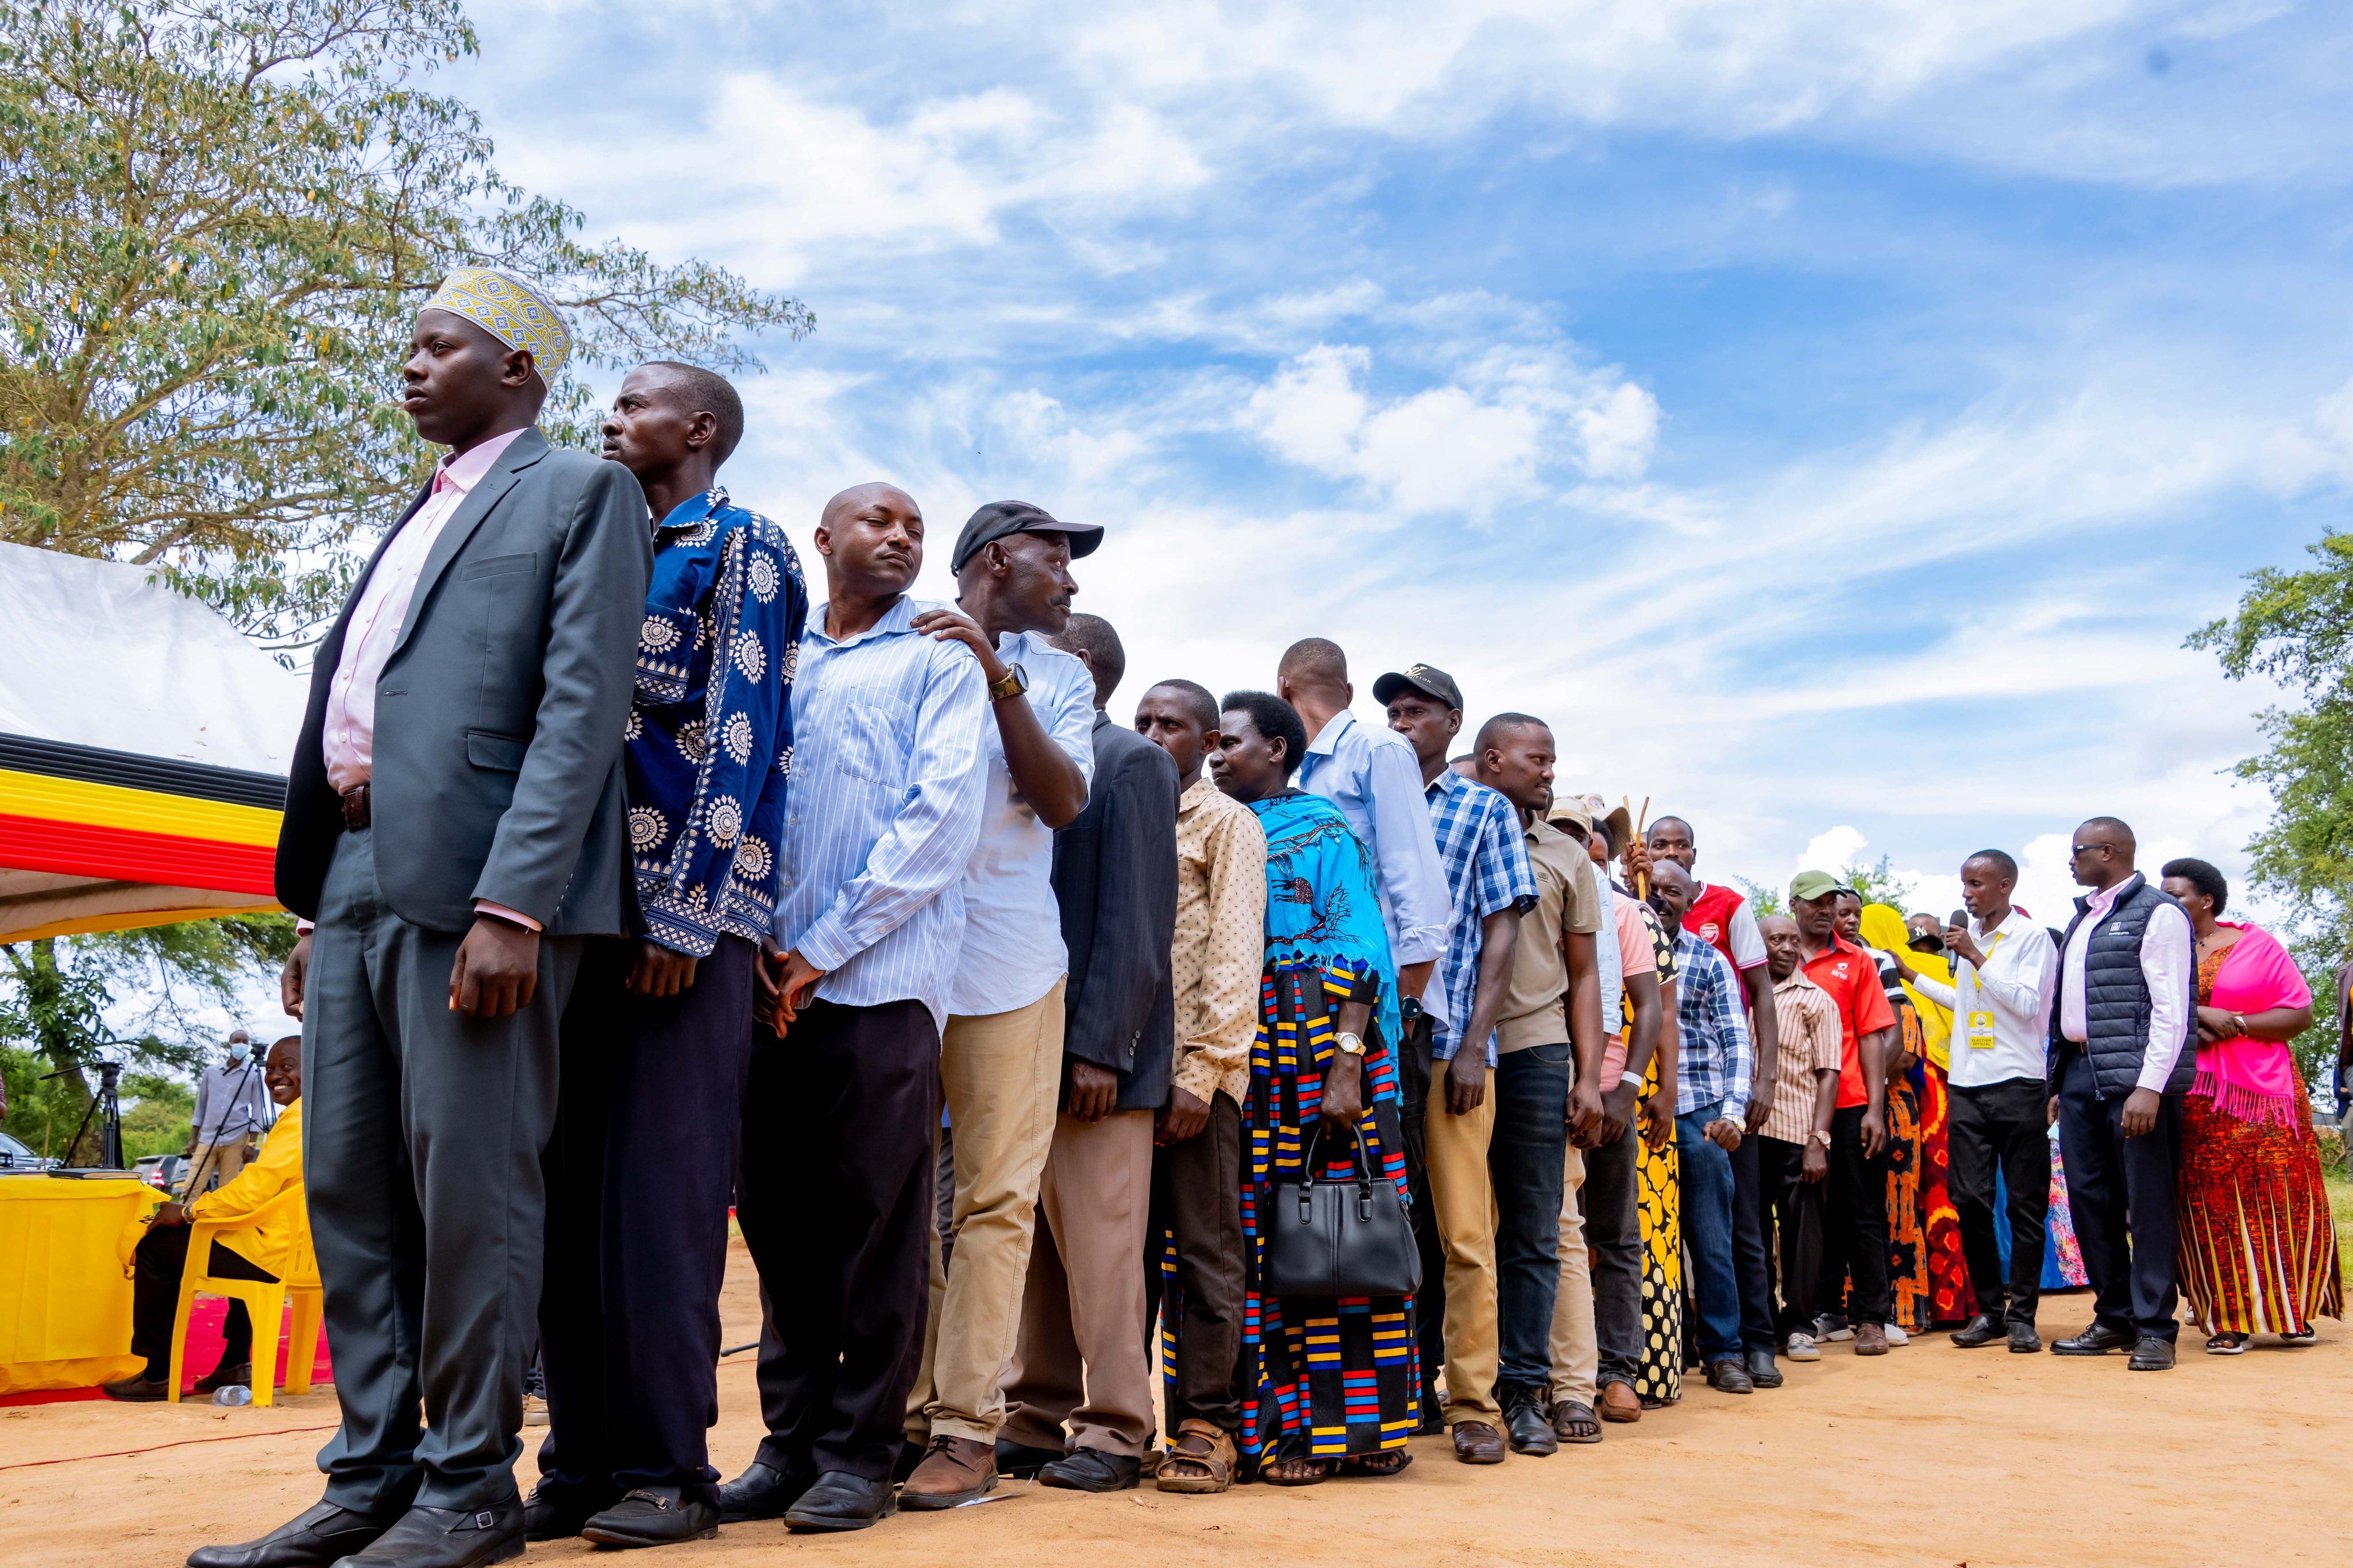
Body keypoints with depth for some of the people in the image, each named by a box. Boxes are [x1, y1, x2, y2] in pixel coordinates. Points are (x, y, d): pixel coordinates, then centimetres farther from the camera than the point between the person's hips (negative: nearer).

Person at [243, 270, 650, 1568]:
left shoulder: (580, 494, 1)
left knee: (467, 1191, -4)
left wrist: (512, 904, -21)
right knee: (347, 1190, 9)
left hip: (476, 883, -8)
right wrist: (316, 907, 15)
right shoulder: (417, 519, 26)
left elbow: (582, 709, -11)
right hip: (358, 880, 8)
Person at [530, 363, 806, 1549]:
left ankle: (666, 1468, 1)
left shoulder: (742, 548, 3)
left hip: (686, 912, -7)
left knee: (658, 1187, -7)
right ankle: (581, 1460, 12)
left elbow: (738, 733, -8)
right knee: (567, 1184, 5)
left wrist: (684, 914, -16)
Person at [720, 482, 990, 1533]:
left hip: (880, 976, -4)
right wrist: (753, 936, -4)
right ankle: (792, 1440, 18)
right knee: (776, 1214, 7)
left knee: (875, 1219, -2)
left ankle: (859, 1453, 8)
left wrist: (825, 947, -9)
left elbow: (942, 817, -4)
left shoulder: (939, 660, 7)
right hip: (771, 982, 4)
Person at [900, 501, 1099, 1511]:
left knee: (995, 1198, -3)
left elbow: (1064, 802, -1)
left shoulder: (1058, 677, 14)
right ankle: (908, 1411, 15)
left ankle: (968, 1427, 2)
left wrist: (997, 676, -10)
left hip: (1004, 962, 0)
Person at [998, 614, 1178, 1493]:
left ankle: (1114, 1433, 6)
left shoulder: (1131, 762, -5)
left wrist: (1100, 1050, -17)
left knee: (1100, 1249, -3)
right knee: (1032, 1246, 11)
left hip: (1092, 1053, -7)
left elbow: (1135, 919, -12)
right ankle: (1035, 1420, 20)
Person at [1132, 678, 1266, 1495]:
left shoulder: (1229, 823, 3)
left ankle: (1205, 1425, 5)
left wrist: (1201, 1069, -14)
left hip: (1194, 1068, -5)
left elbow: (1235, 954, -6)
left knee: (1203, 1250, -1)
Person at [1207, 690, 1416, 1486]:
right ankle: (1278, 1423, 7)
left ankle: (1355, 1423, 3)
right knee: (1254, 1239, 2)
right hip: (1233, 1055, 5)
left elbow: (1358, 953, -6)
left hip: (1319, 1050, -5)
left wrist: (1347, 1067, -17)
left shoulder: (1324, 832, 3)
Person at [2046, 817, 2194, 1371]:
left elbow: (2171, 1008, -14)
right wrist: (2058, 1082, 16)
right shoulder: (2082, 919, 19)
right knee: (2090, 1198, 10)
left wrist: (2150, 1086, -20)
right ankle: (2114, 1319, 20)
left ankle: (2154, 1328, 3)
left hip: (2134, 1077, -8)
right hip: (2079, 1074, 8)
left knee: (2147, 1202, -3)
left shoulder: (2157, 912, -6)